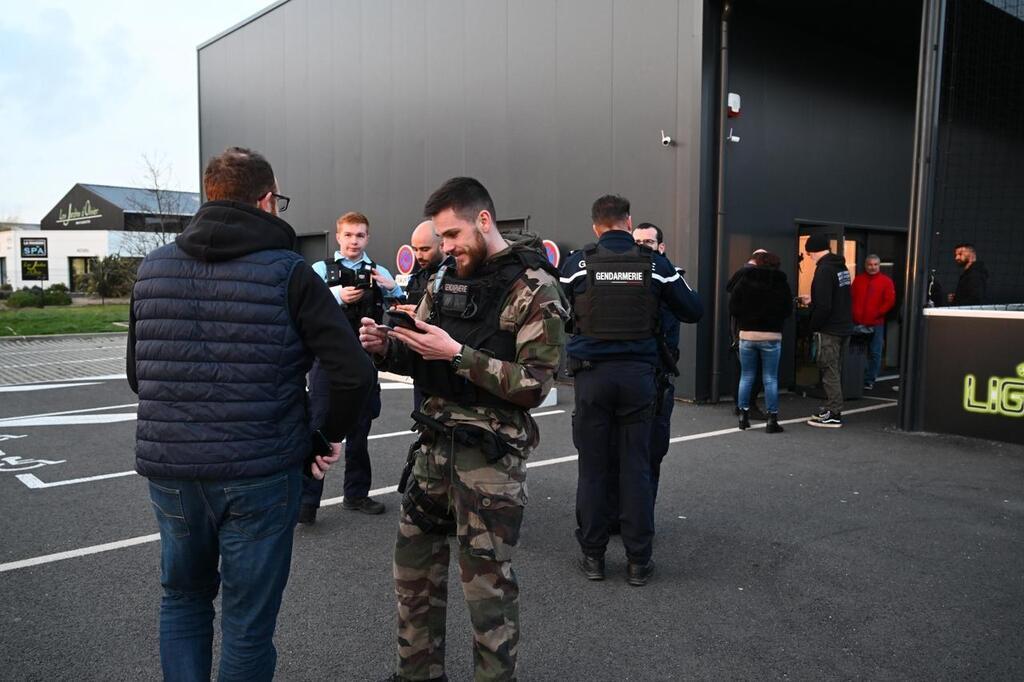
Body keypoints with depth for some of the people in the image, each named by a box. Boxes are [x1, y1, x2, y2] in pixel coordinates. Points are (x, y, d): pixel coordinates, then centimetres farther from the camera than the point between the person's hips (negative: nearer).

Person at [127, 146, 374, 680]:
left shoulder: (152, 268, 5)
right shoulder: (287, 272, -10)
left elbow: (137, 374, 12)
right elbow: (354, 372, -16)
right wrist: (332, 434, 0)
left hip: (168, 469, 5)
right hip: (258, 473, -4)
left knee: (183, 596, 25)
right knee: (248, 618, 10)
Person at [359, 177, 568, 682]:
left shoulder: (535, 289, -10)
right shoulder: (444, 280, 9)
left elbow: (533, 385, -17)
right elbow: (419, 359, 15)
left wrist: (457, 354, -22)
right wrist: (386, 346, -7)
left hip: (491, 453, -6)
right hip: (435, 442, 7)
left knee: (487, 584, 4)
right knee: (413, 568, 17)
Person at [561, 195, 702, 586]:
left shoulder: (577, 263, -2)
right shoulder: (655, 264, 0)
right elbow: (693, 312, 7)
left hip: (592, 374, -1)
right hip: (638, 374, 1)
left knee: (593, 466, 7)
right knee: (636, 467, 7)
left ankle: (593, 555, 16)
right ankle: (638, 561, 13)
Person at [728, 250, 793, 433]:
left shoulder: (744, 280, -3)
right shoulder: (782, 283, -1)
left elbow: (733, 308, -5)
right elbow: (788, 310, 2)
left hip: (747, 335, 1)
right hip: (772, 337, -1)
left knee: (746, 377, 11)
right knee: (770, 379, 4)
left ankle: (743, 416, 14)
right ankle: (772, 419, 4)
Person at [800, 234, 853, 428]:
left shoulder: (824, 270, -17)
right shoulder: (841, 267, 12)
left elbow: (824, 306, -22)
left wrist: (814, 326, -10)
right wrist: (812, 300, 23)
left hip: (830, 330, -9)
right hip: (845, 327, 9)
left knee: (829, 371, -3)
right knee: (836, 370, 15)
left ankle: (833, 415, 0)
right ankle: (833, 409, 23)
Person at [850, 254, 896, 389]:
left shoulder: (886, 281, 3)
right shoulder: (858, 280, 11)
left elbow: (890, 301, -4)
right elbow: (851, 298, 10)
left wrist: (877, 313, -10)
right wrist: (854, 314, -3)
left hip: (876, 324, -2)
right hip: (858, 323, 2)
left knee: (874, 353, 0)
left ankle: (870, 380, 6)